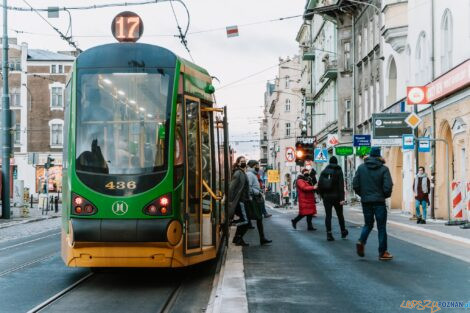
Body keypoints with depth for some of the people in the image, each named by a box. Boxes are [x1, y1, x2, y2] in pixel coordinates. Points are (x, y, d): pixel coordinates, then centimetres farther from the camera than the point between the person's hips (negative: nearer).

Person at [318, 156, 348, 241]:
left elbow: (319, 184, 4)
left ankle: (329, 234, -4)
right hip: (336, 196, -2)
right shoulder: (339, 171, -6)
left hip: (326, 196, 2)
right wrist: (342, 198, -13)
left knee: (328, 215, 2)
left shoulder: (324, 171, 4)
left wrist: (322, 195, 13)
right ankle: (343, 232, 23)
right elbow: (341, 186, -12)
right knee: (340, 215, 12)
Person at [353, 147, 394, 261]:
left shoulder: (361, 168, 2)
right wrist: (385, 195, 7)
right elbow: (388, 187, -13)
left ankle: (361, 241, -7)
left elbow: (355, 185, 0)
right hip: (379, 202, -3)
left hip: (365, 201, 3)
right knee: (381, 227, 4)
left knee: (368, 224, 18)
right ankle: (382, 252, 6)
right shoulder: (383, 169, -8)